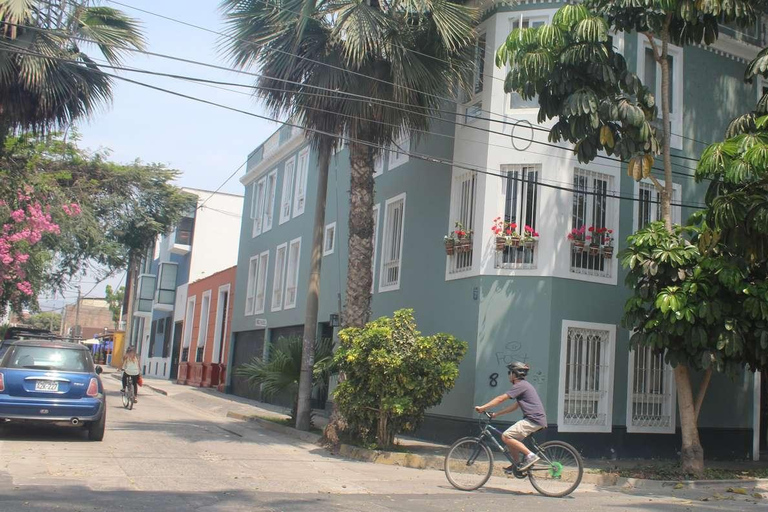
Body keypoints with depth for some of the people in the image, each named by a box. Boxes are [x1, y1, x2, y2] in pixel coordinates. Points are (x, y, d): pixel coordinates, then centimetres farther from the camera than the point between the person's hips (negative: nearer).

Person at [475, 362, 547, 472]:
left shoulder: (521, 385, -10)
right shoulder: (523, 385, 21)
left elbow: (501, 399, -13)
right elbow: (515, 406, 24)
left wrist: (482, 408, -11)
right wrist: (496, 414, 21)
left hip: (534, 420, -10)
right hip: (535, 419, 10)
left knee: (506, 436, -15)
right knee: (511, 438, 14)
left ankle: (530, 455, -15)